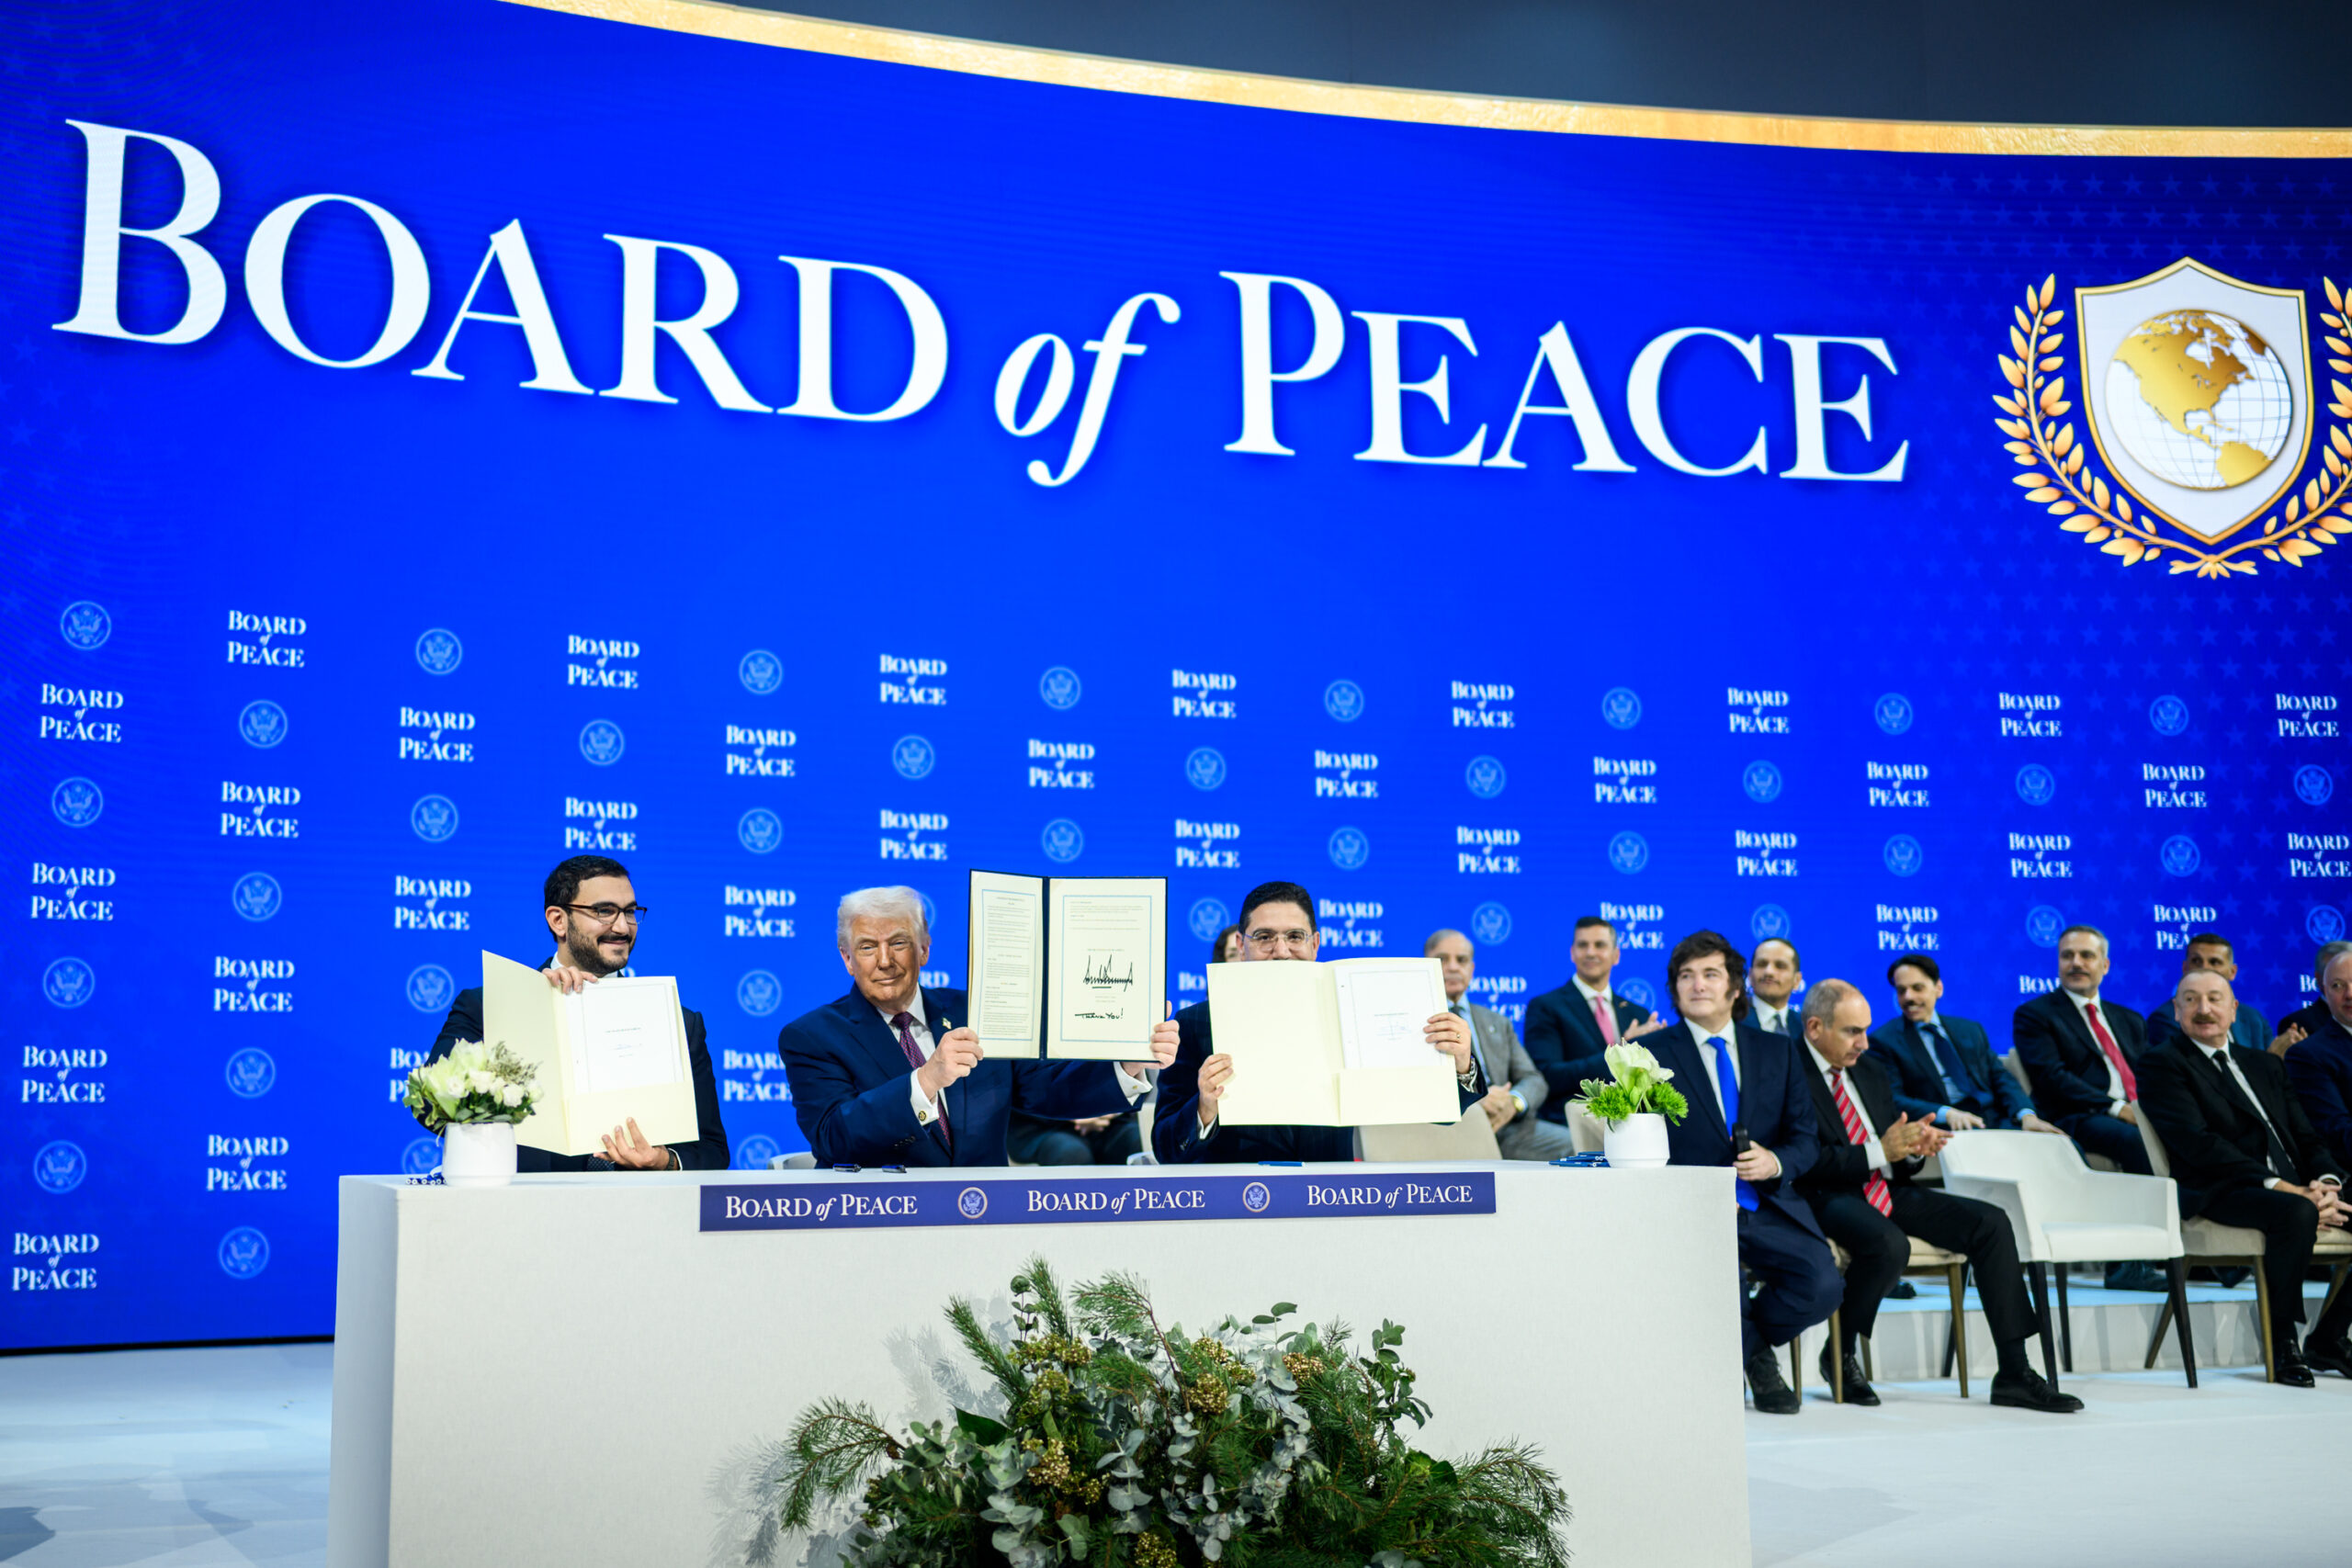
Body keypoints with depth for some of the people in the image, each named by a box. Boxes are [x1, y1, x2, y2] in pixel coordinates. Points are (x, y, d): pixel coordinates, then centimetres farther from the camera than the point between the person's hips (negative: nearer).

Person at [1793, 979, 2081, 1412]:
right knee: (1889, 1245, -37)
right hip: (1829, 1198, -8)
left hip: (1887, 1191, 8)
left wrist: (1914, 1148, -3)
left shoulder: (1867, 1071, 19)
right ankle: (1840, 1355, -9)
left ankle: (2014, 1373, -5)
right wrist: (1879, 1152, -22)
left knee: (1990, 1223, -7)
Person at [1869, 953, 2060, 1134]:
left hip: (1996, 1123, 6)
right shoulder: (1883, 1041, 6)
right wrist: (1945, 1113, -22)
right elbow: (1892, 1100, -6)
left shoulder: (1971, 1030, 22)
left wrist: (2027, 1115, -7)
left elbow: (2001, 1077, 15)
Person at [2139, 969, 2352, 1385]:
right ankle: (2282, 1345, -18)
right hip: (2220, 1193, -7)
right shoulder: (2163, 1064, 1)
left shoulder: (2264, 1064, 24)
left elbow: (2306, 1136, 17)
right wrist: (2281, 1188, -20)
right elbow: (2198, 1143, -12)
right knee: (2296, 1213, -35)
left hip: (2294, 1187, 7)